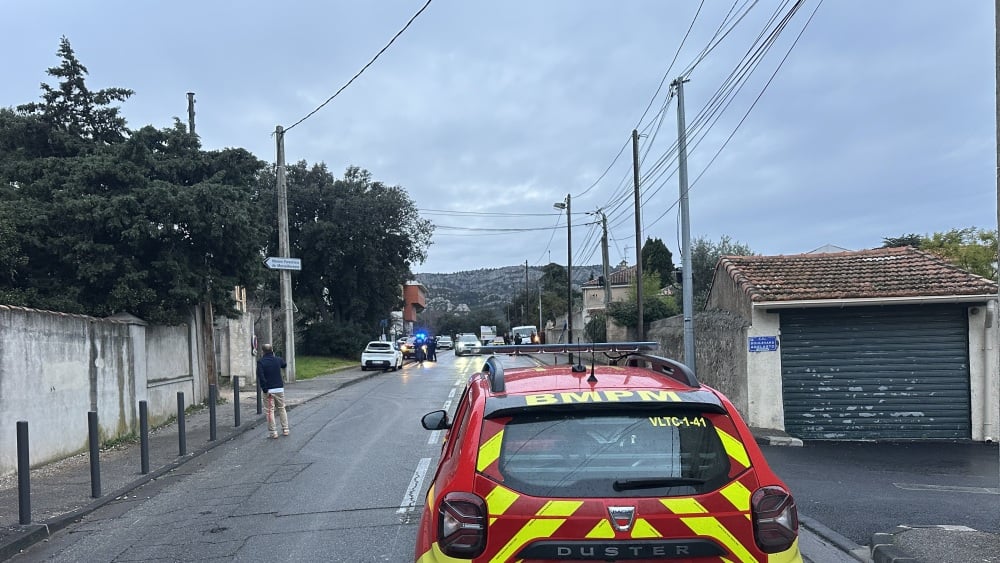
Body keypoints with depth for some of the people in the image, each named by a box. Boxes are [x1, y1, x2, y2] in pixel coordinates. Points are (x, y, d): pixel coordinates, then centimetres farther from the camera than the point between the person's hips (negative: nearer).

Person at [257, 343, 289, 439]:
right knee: (282, 409, 15)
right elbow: (284, 365, 26)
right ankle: (285, 429, 16)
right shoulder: (278, 359, 3)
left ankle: (273, 432, 1)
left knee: (269, 411, 2)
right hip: (279, 389, 4)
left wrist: (265, 389, -14)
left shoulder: (260, 362, -8)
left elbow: (260, 376, -16)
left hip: (268, 390, -3)